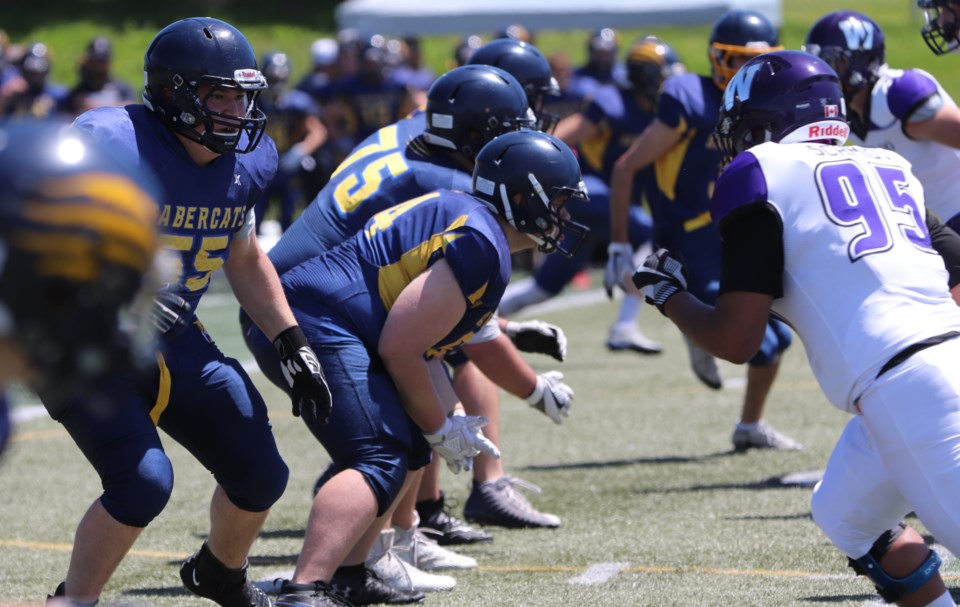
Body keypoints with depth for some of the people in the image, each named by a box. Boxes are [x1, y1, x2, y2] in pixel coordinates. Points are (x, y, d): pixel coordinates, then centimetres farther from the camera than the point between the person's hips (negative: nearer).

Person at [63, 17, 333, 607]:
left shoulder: (243, 162, -1)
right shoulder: (113, 144, -25)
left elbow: (246, 258, 16)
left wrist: (294, 345, 11)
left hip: (173, 339, 7)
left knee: (261, 477, 8)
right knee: (143, 481, -25)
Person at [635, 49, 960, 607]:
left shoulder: (761, 174, 2)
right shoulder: (889, 168, 20)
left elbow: (736, 340, -1)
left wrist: (668, 295, 18)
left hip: (907, 391, -8)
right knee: (847, 515, 24)